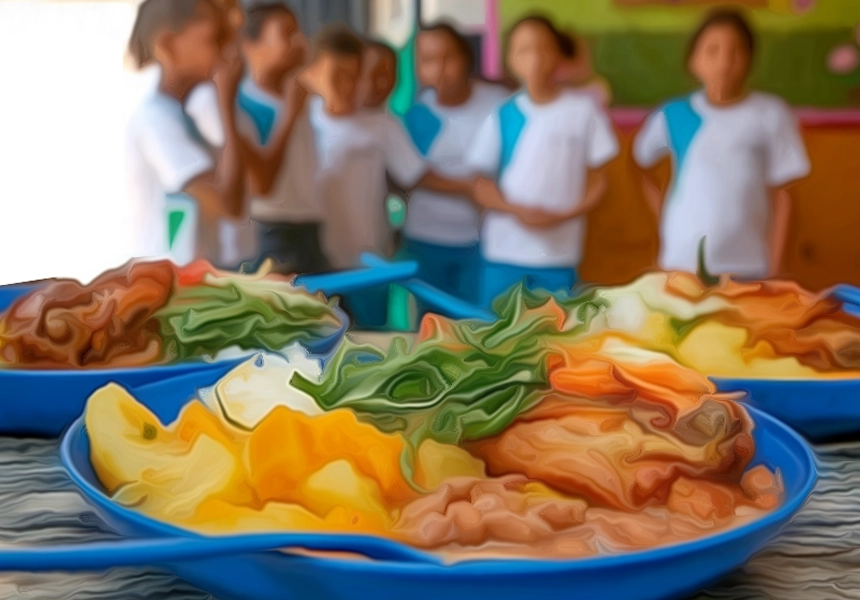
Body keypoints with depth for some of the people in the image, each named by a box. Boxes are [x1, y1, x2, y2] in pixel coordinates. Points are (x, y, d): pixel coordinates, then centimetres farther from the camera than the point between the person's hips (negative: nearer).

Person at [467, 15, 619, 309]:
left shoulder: (584, 110, -1)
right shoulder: (503, 116, 2)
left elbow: (598, 182, 2)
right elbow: (481, 186, 4)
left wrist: (563, 215, -14)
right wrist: (517, 209, -14)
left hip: (559, 254, -1)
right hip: (503, 252, 1)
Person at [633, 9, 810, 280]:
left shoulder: (770, 115, -2)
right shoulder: (674, 115, 1)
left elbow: (781, 196, 1)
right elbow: (639, 163, 17)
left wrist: (774, 267, -2)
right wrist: (663, 215, 6)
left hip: (748, 268, -1)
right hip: (682, 265, 1)